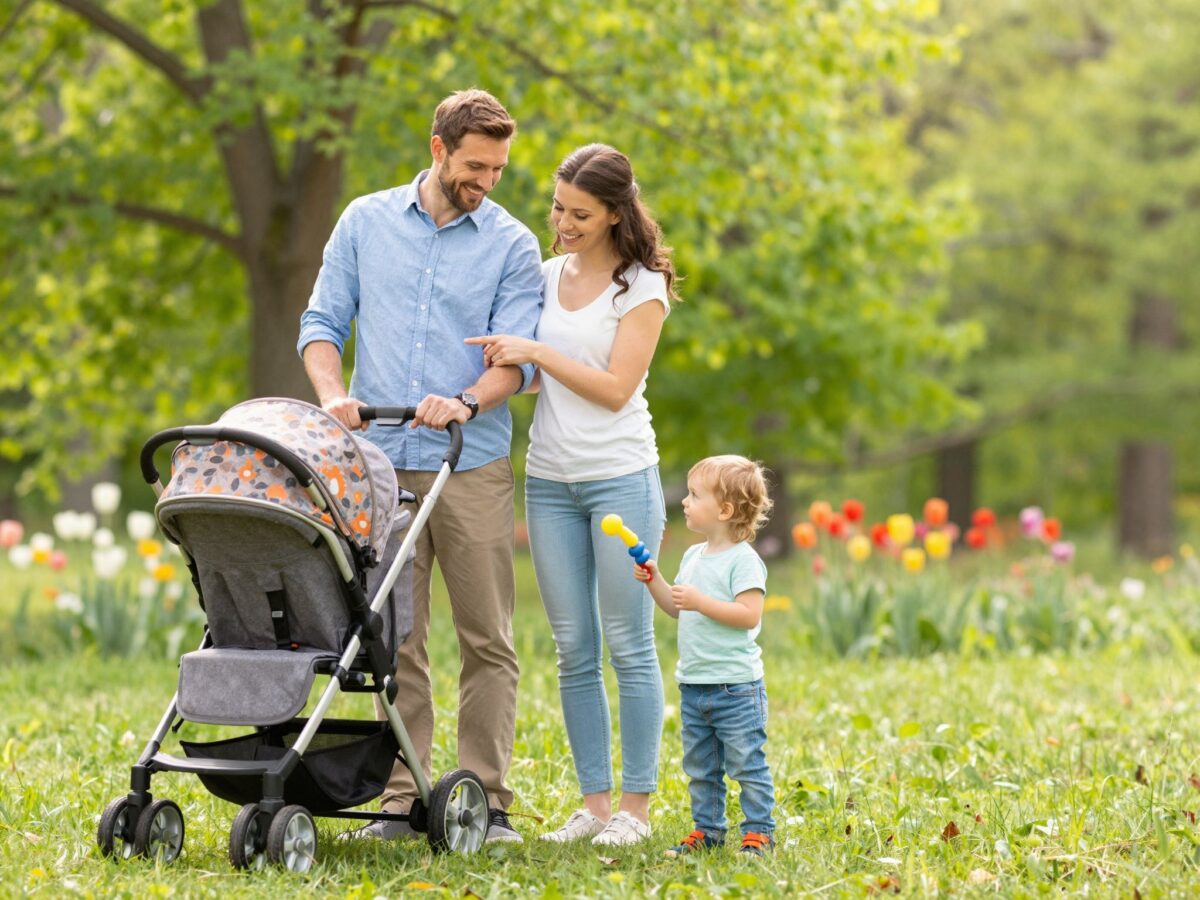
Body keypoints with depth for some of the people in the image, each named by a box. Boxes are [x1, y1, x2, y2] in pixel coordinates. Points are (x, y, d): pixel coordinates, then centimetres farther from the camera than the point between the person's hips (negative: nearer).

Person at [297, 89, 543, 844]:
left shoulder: (513, 247, 4)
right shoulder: (366, 222, 10)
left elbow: (518, 356, -4)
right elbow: (323, 322, 9)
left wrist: (466, 402, -23)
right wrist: (334, 394, -10)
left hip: (472, 469, -1)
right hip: (381, 463, 1)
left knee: (487, 640, -1)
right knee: (396, 641, 4)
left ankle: (487, 802, 4)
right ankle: (403, 800, 9)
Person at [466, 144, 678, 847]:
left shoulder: (642, 287, -5)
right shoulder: (548, 275, 11)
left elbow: (615, 388, -13)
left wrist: (536, 353, -15)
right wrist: (502, 357, 0)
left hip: (621, 478, -5)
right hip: (550, 479, 5)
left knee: (628, 647, -1)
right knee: (574, 651, 7)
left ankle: (636, 807, 5)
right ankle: (595, 802, 13)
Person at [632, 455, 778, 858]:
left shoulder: (743, 560, -12)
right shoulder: (693, 556, 13)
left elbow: (750, 614, -21)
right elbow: (677, 609, 20)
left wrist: (701, 601, -25)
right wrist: (654, 581, 6)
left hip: (736, 688, -8)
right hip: (693, 685, 8)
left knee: (747, 765, -2)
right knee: (700, 768, 13)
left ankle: (758, 831, 5)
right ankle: (707, 829, 22)